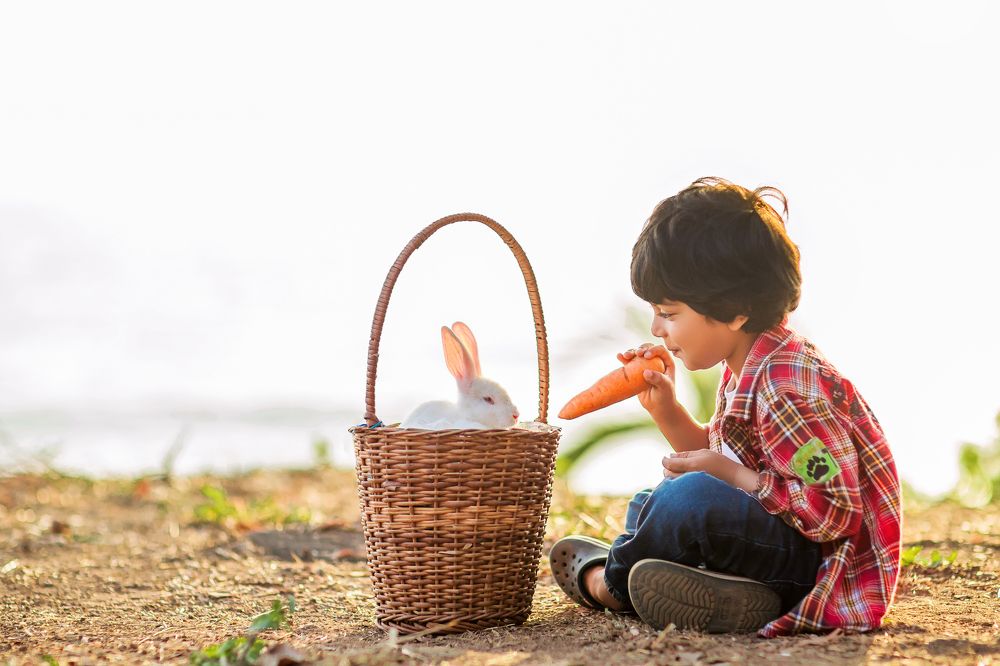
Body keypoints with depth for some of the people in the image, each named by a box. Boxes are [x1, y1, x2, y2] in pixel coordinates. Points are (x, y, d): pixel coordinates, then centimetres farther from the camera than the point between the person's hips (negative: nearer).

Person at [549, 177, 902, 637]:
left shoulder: (786, 387, -23)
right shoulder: (745, 370, 8)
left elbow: (835, 511, -27)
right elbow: (721, 458, 22)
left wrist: (730, 475, -22)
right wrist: (665, 410, 6)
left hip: (828, 560, -11)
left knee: (692, 497, -31)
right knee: (649, 506, 24)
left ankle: (610, 582, -1)